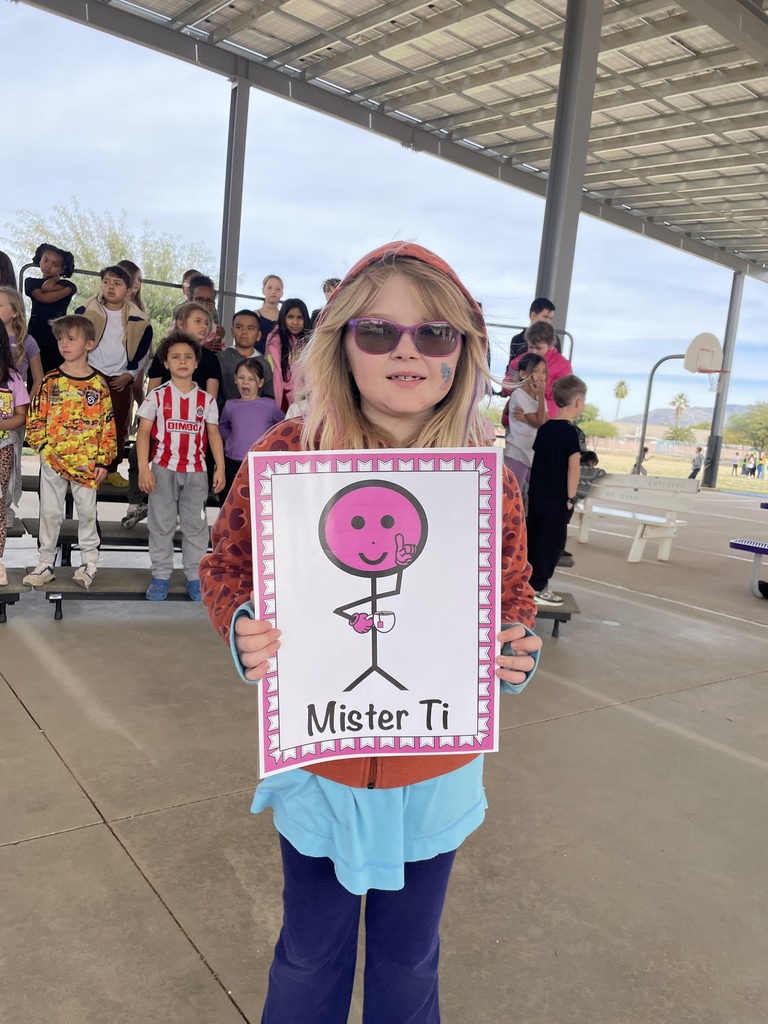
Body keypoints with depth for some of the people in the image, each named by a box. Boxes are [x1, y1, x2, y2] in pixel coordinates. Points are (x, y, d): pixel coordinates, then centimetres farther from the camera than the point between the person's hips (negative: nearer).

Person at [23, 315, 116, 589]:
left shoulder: (99, 384, -1)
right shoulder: (50, 380, 0)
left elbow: (108, 423, 0)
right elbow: (35, 418, 1)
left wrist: (103, 460, -4)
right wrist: (45, 448, -7)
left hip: (87, 462, -1)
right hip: (52, 461, 1)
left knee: (87, 512, 7)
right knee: (50, 512, 8)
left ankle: (89, 562, 21)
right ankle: (45, 563, 20)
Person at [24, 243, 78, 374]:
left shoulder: (67, 286, 7)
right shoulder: (31, 282, 11)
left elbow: (47, 287, -12)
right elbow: (43, 298, -9)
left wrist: (57, 277, 6)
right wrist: (56, 278, 3)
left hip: (58, 341, -1)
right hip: (35, 339, 1)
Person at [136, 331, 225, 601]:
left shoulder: (206, 399, 5)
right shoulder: (157, 396, 0)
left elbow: (214, 434, 5)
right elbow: (143, 432, -2)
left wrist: (220, 468, -4)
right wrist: (143, 468, -11)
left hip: (196, 471, 1)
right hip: (163, 469, -1)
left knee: (195, 525, 5)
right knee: (161, 524, 5)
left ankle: (195, 577, 14)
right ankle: (161, 576, 15)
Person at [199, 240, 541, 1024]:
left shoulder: (489, 481, -10)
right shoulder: (286, 454, -15)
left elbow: (513, 597, 4)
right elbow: (225, 567, -2)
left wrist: (516, 652, -17)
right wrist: (243, 629, -22)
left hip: (436, 774, 1)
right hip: (317, 764, -1)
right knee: (309, 961, 23)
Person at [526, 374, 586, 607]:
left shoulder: (545, 428, 8)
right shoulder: (570, 432, -14)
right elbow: (573, 467, -18)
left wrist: (533, 490, 17)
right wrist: (571, 497, -11)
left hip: (537, 493, 7)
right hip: (556, 497, -7)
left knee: (533, 538, 14)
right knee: (552, 542, 2)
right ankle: (537, 588, 6)